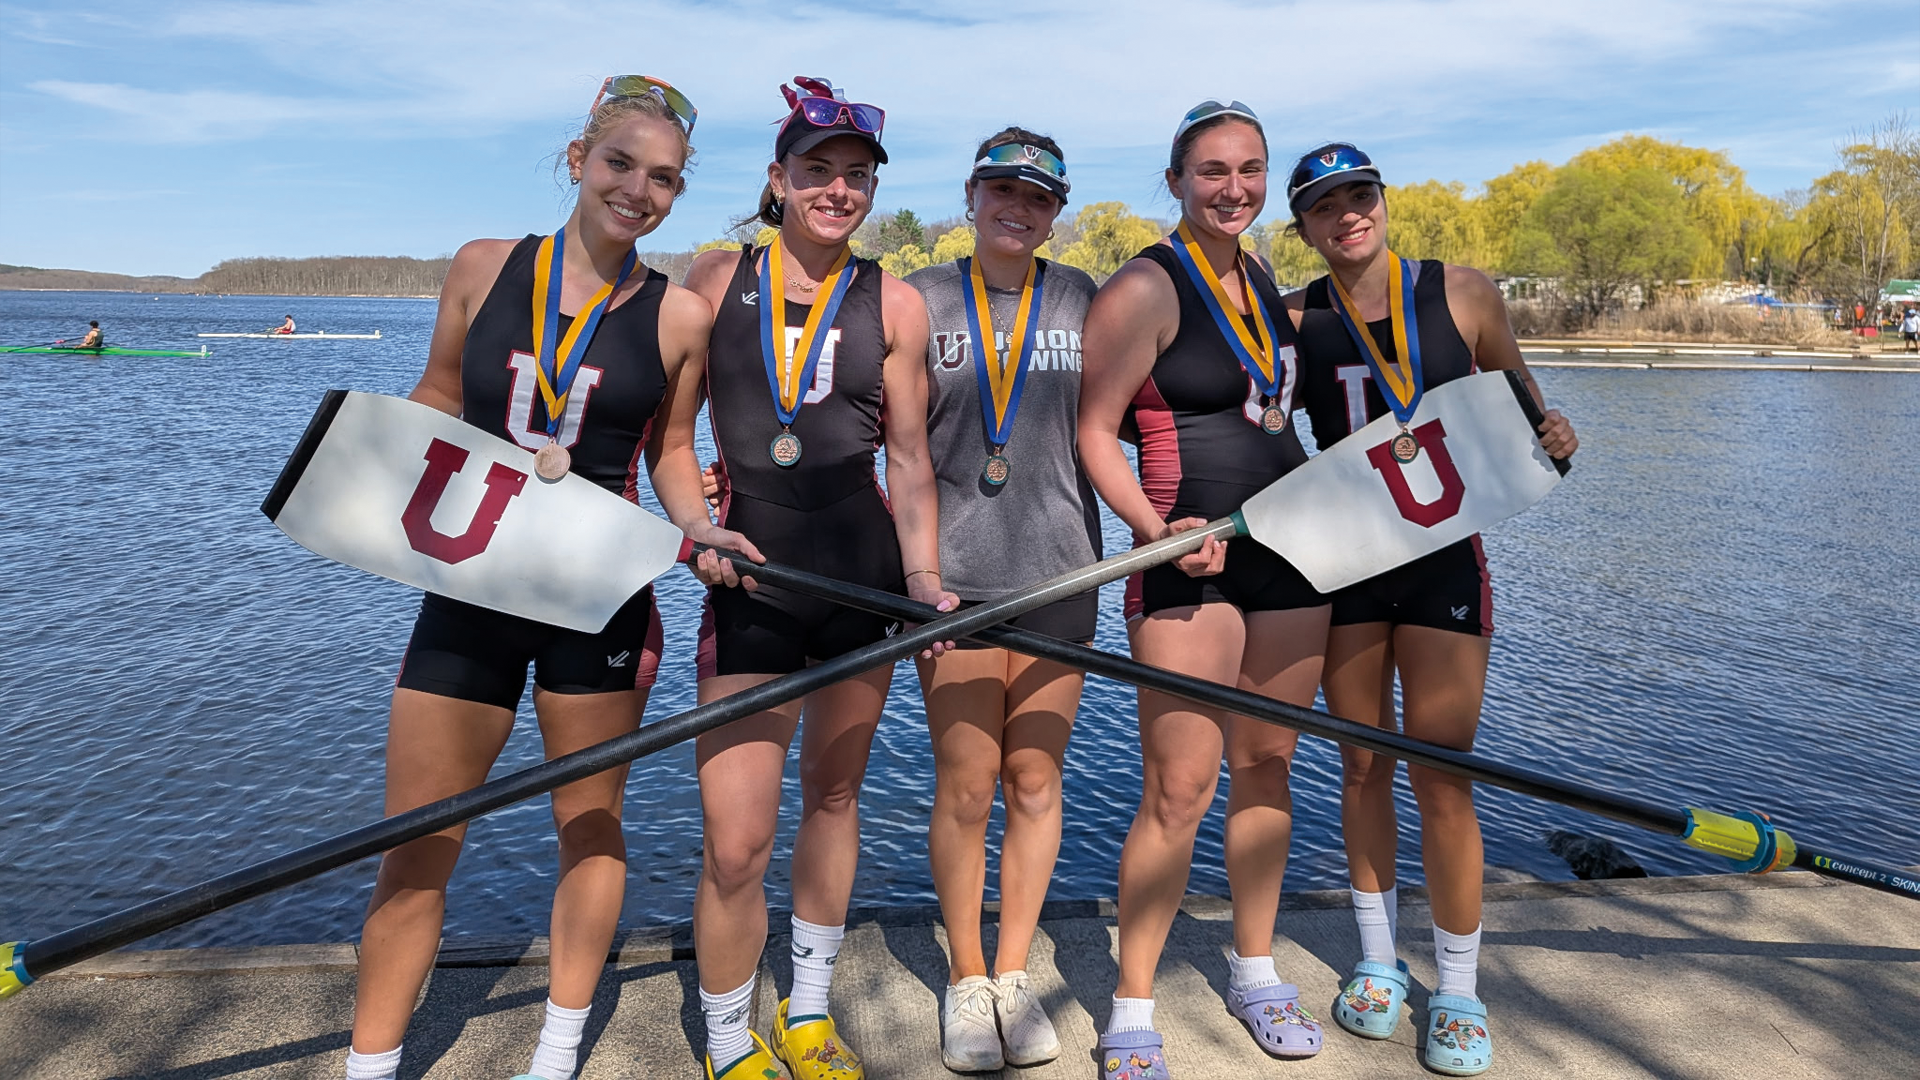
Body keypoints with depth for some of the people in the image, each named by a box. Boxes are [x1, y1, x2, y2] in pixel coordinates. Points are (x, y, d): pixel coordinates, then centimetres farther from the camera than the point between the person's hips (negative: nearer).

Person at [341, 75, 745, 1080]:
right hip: (470, 588, 1)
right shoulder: (485, 268, 2)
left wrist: (699, 525, -11)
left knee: (590, 826, 12)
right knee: (415, 846, 7)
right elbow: (437, 401, 13)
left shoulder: (679, 315, -1)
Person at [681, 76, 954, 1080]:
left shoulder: (894, 304, 4)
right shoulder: (717, 278, 4)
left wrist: (923, 577, -4)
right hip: (749, 575, -1)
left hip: (861, 567, 1)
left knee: (834, 796, 14)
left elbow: (908, 460, 6)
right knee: (735, 844, -6)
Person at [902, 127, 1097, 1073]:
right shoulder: (923, 300, 4)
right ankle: (965, 979, 21)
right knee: (966, 785, 1)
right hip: (954, 573, -1)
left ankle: (1014, 975, 24)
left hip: (1058, 569, 2)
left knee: (1034, 781, 7)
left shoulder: (1081, 299, 9)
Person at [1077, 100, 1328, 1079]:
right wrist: (1158, 530, -23)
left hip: (1288, 556, 7)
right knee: (1179, 789, -8)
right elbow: (1092, 431, -11)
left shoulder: (1264, 282, 15)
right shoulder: (1145, 287, -7)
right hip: (1190, 562, -7)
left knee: (1266, 768, 13)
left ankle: (1254, 971, 30)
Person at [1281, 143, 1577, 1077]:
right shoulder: (1293, 320, 0)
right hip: (1340, 558, 1)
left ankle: (1458, 992, 17)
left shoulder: (1461, 294, 1)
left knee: (1441, 779, -2)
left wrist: (1551, 439, -9)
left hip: (1443, 554, -1)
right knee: (1362, 766, 10)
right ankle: (1378, 961, 29)